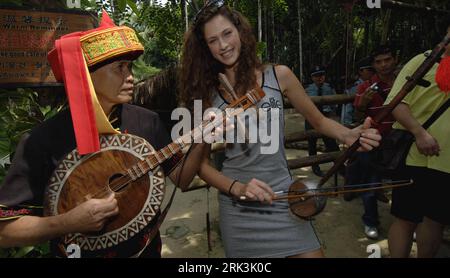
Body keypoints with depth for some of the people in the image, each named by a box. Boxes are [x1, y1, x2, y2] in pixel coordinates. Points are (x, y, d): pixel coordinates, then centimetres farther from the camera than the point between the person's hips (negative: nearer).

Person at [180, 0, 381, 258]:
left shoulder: (278, 75, -5)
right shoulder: (207, 94, -5)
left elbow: (318, 121, 5)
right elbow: (202, 163, -1)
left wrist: (348, 135, -14)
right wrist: (237, 188, -17)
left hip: (282, 200, 0)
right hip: (236, 208, 1)